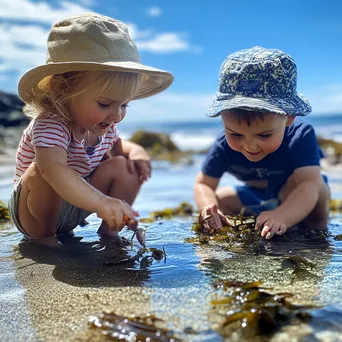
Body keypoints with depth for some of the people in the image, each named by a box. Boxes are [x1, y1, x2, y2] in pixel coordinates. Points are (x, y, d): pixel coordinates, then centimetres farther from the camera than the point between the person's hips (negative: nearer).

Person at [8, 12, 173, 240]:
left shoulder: (104, 126, -8)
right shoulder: (50, 125, -34)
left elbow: (117, 145, 15)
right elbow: (54, 170, -53)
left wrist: (134, 151, -9)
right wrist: (101, 203, -64)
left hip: (75, 207, 7)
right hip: (35, 207, -6)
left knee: (122, 166, -8)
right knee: (40, 172, -37)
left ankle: (109, 230, -4)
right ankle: (44, 234, -14)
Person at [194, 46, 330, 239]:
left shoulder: (301, 137, -37)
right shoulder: (224, 146, -27)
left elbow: (308, 184, -51)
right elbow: (203, 184, -19)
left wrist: (282, 217, -72)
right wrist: (208, 207, -44)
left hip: (294, 196, -4)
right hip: (256, 198, 4)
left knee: (298, 179, -35)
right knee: (220, 199, -7)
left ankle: (316, 224, -11)